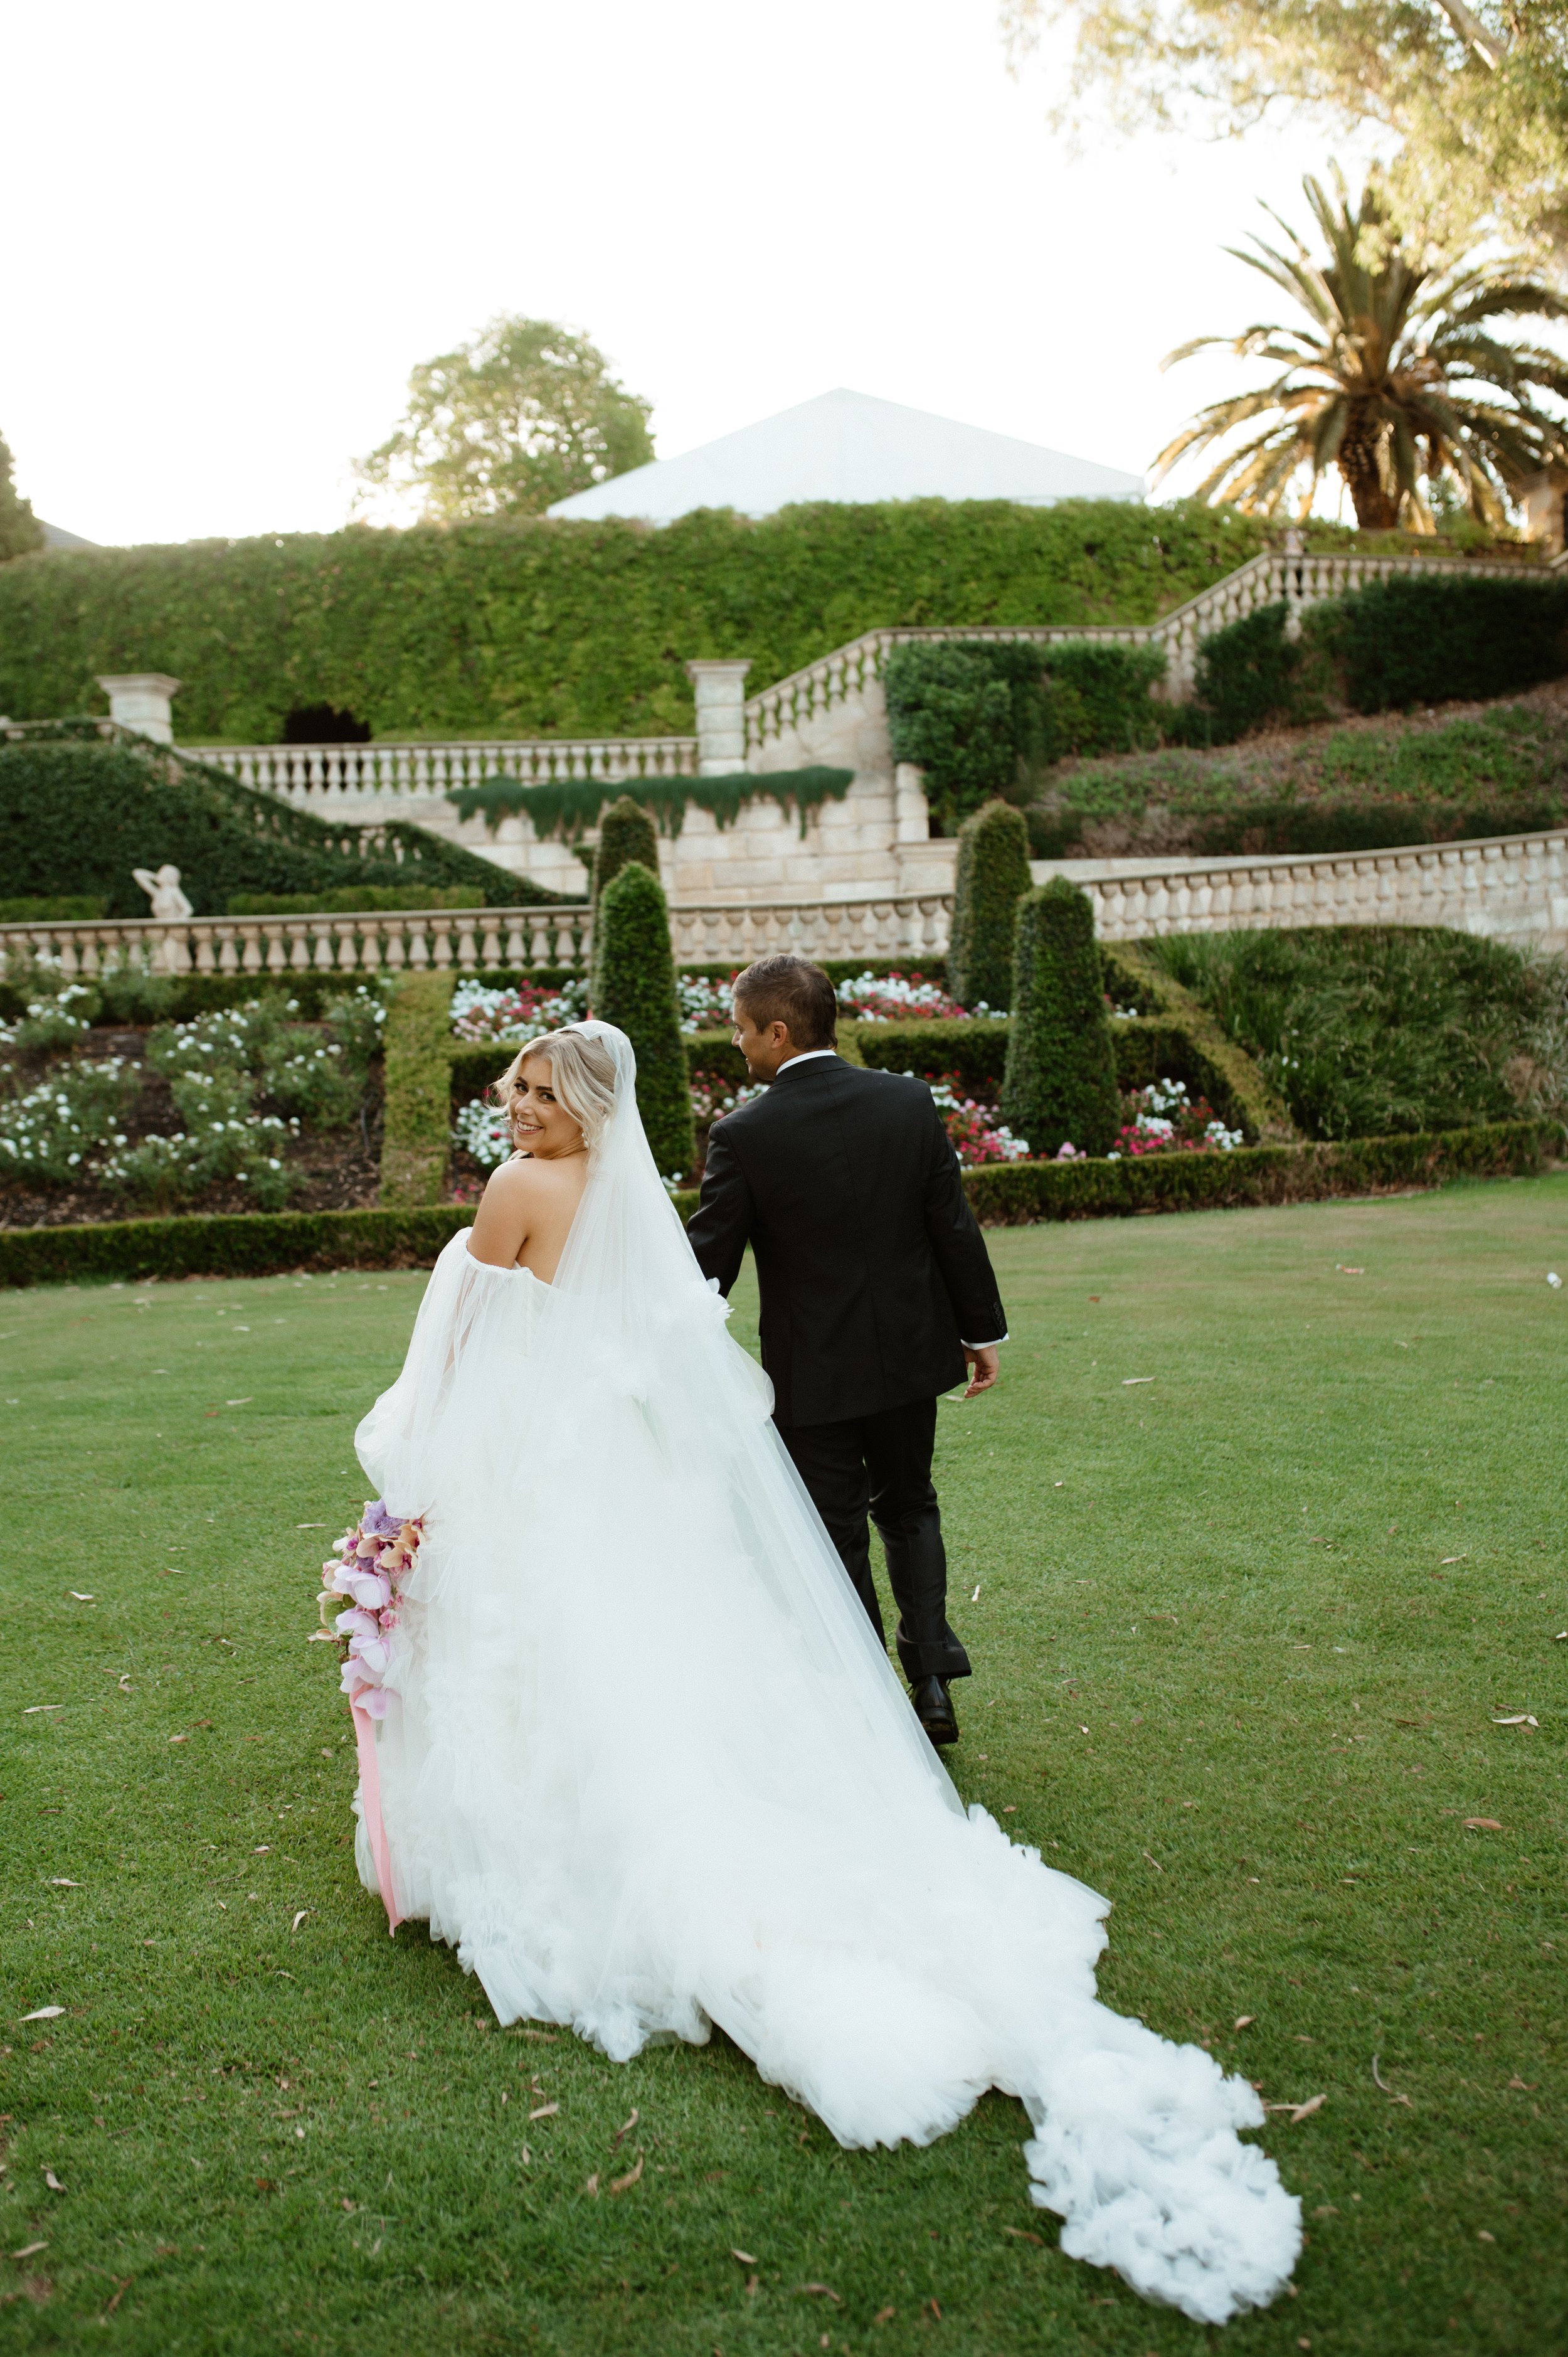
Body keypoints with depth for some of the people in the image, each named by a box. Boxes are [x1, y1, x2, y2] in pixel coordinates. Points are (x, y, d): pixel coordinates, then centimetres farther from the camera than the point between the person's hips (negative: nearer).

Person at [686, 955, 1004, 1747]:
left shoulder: (744, 1134, -16)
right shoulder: (910, 1102, -6)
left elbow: (708, 1264, -11)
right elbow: (955, 1228, -2)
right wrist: (982, 1330, 9)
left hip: (813, 1373, -3)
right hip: (911, 1354, 3)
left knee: (837, 1534, 11)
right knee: (908, 1510, 22)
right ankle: (932, 1677, 15)